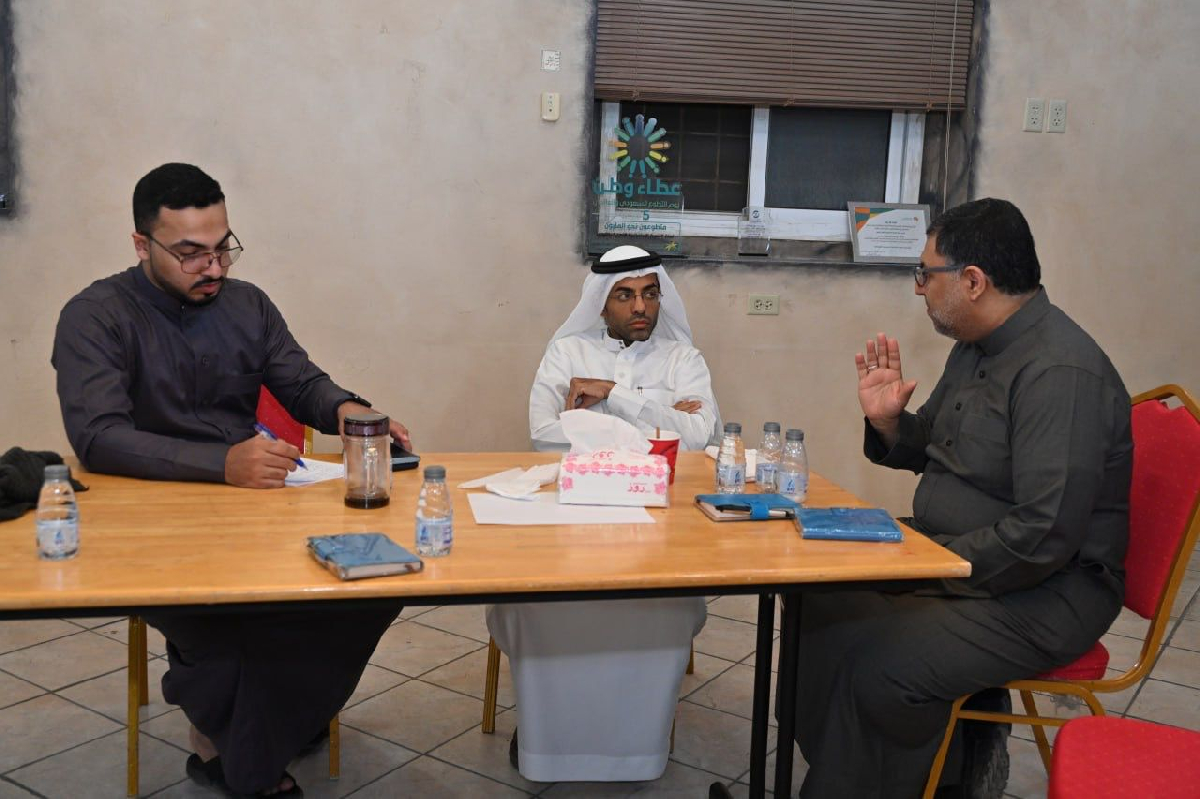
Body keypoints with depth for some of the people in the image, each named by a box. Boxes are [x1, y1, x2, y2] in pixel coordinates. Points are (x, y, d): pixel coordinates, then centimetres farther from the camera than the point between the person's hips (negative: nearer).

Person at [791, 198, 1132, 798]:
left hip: (1043, 593, -10)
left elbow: (1045, 536, -28)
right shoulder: (976, 349, 9)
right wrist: (887, 421, 1)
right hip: (947, 561, 10)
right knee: (821, 607, -2)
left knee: (875, 666, -26)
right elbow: (930, 451, 22)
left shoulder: (1060, 371, -23)